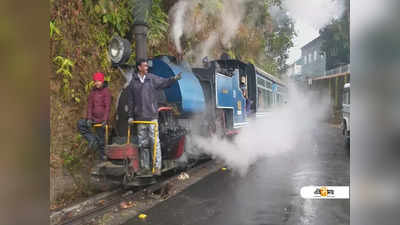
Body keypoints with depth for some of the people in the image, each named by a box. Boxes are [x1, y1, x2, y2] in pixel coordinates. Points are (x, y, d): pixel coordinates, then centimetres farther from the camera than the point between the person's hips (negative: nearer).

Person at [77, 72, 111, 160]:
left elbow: (107, 107, -13)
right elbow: (90, 106, 4)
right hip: (94, 118, 5)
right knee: (80, 124, -15)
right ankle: (92, 139, -4)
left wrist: (105, 120, -20)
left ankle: (103, 155, 17)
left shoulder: (106, 91, -8)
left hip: (102, 119, -5)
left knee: (101, 138, 1)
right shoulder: (93, 92, 7)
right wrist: (89, 118, -7)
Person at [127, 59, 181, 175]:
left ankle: (157, 167, 1)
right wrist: (130, 116, 9)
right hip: (140, 117, 2)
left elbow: (164, 82, -6)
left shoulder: (152, 78, 3)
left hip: (152, 115, -2)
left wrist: (174, 78, -26)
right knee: (143, 143, 9)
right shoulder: (133, 82, 6)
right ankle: (145, 167, 20)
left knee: (155, 141, -5)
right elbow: (130, 100, 9)